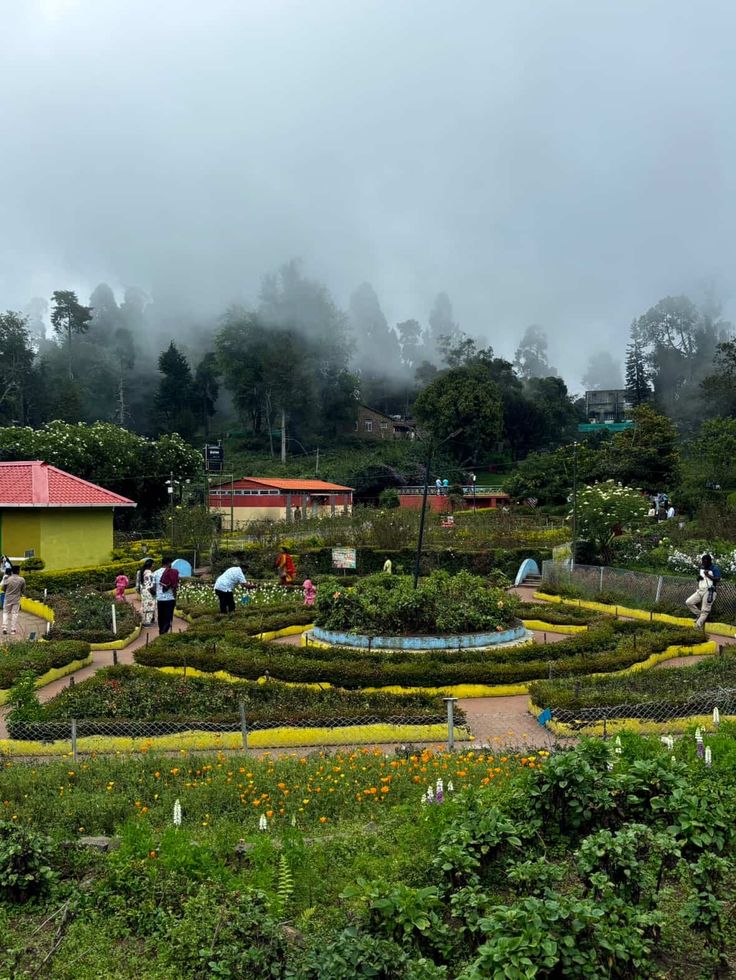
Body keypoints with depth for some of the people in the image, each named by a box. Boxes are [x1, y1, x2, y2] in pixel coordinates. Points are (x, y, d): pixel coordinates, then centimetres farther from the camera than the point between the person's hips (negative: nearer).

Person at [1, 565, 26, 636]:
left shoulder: (7, 579, -10)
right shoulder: (22, 580, -9)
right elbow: (23, 590, -1)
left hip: (8, 599, 0)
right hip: (16, 599, 0)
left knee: (6, 613, 12)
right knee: (15, 614, 6)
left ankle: (4, 628, 3)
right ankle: (13, 629, 6)